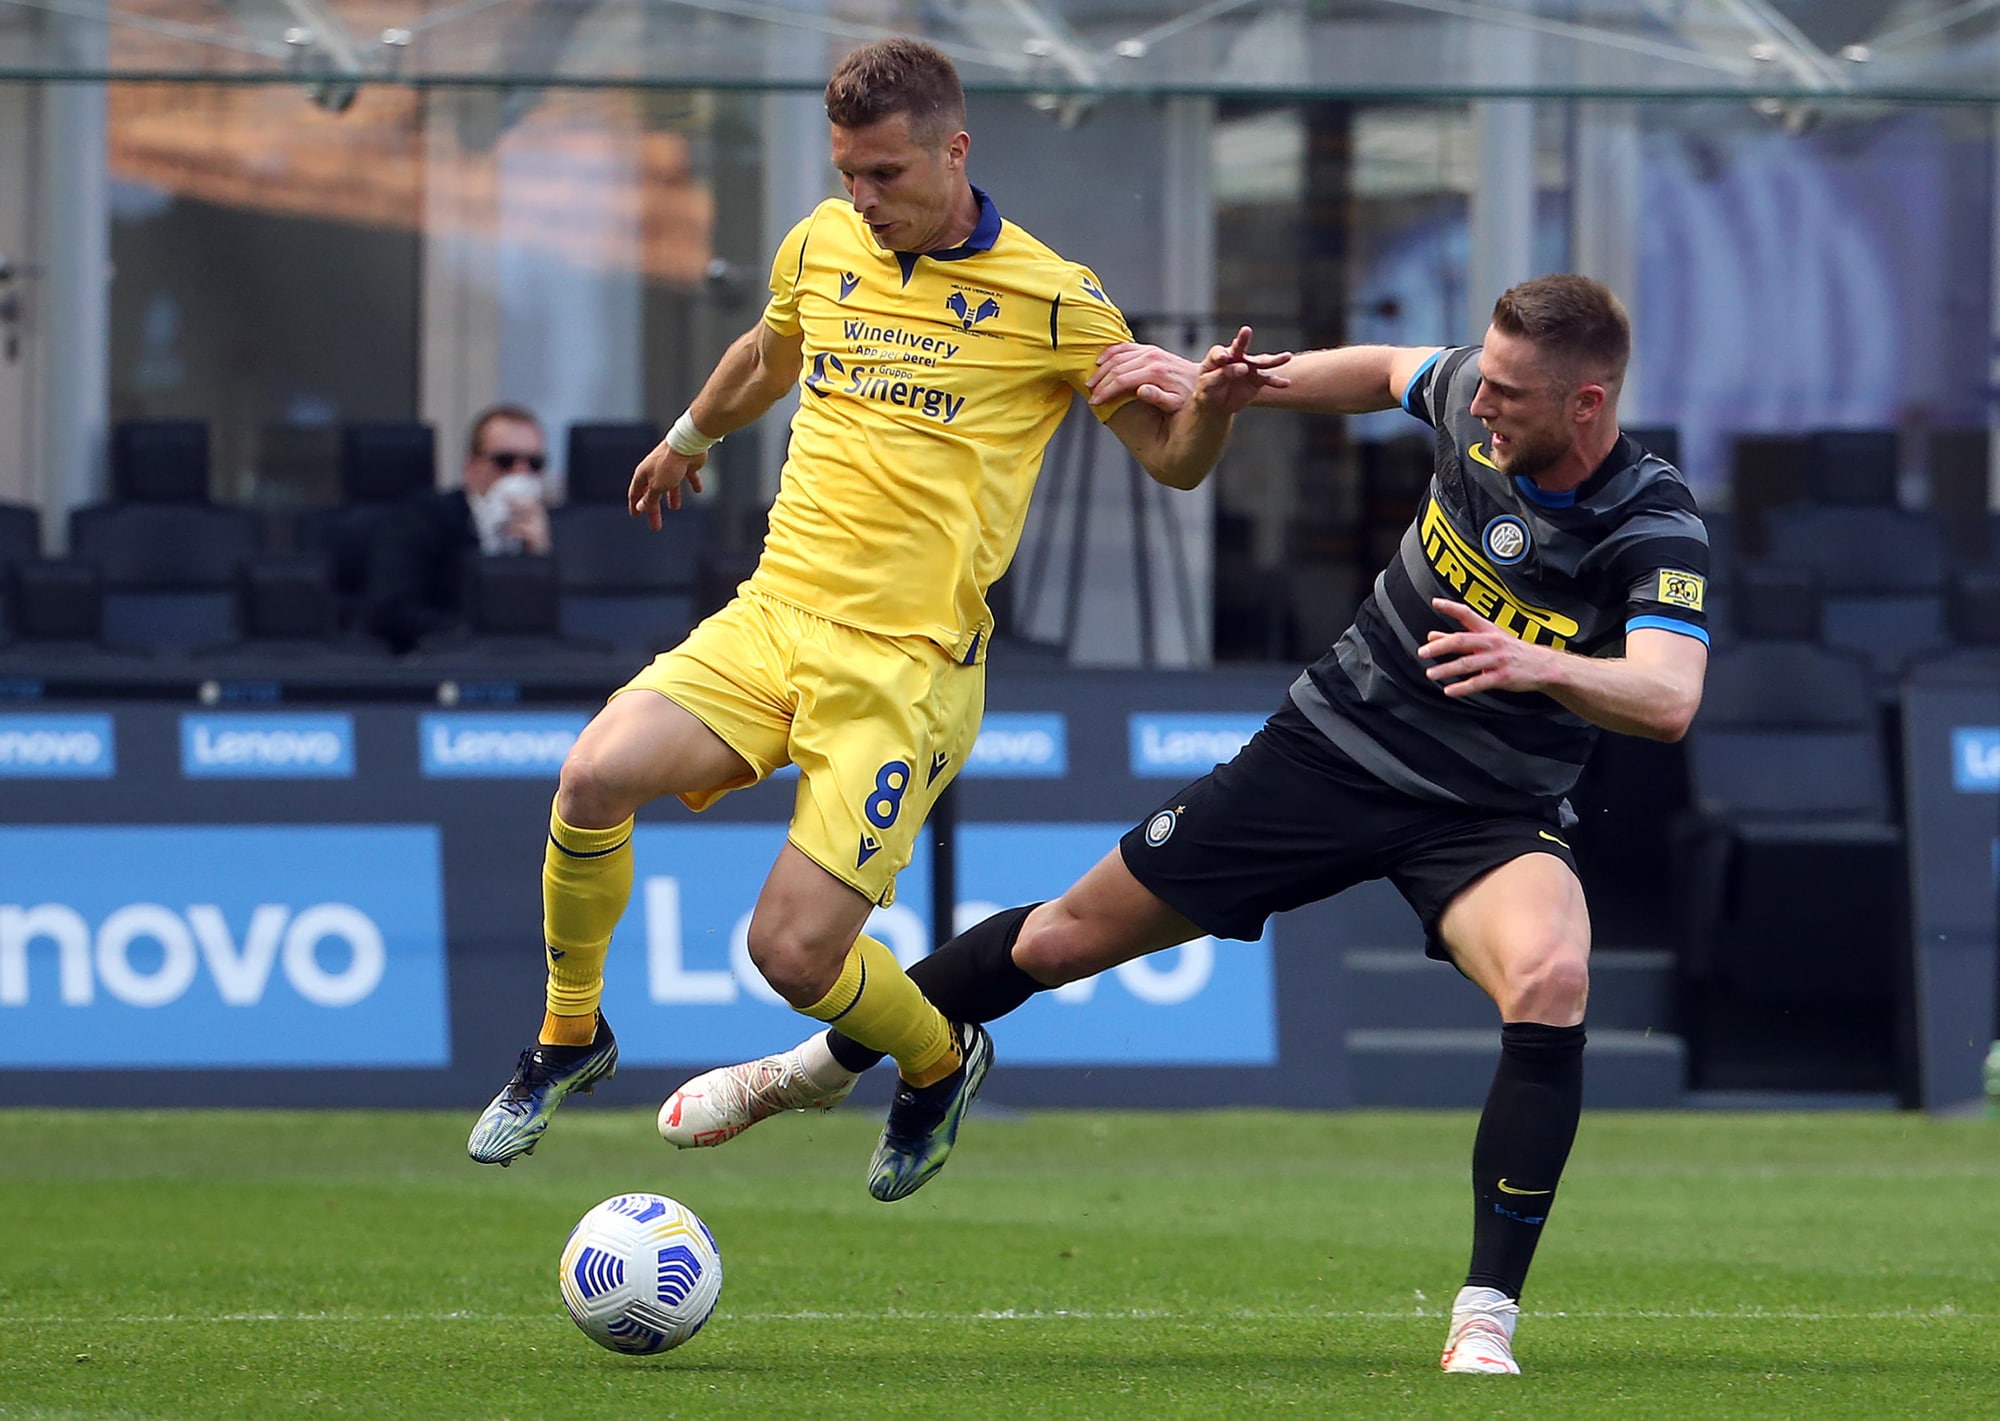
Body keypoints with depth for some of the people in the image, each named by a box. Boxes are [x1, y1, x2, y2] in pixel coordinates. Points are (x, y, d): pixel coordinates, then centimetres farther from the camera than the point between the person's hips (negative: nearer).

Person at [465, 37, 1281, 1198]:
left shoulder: (1049, 299, -4)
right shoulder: (823, 246, 9)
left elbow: (1171, 458, 2)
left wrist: (1213, 405, -21)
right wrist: (690, 437, 50)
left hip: (909, 667, -4)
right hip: (771, 620, 4)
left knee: (795, 952, -14)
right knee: (598, 773, -24)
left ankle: (941, 1062, 21)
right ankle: (569, 1037, 2)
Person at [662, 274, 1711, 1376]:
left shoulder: (1656, 530, -24)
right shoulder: (1472, 393, -10)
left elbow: (1669, 700, -40)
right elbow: (1386, 372, 14)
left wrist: (1540, 665, -57)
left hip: (1485, 817, -4)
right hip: (1334, 741, 4)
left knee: (1550, 977, -35)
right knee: (1068, 935, 9)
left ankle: (1486, 1315, -25)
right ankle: (819, 1064, 34)